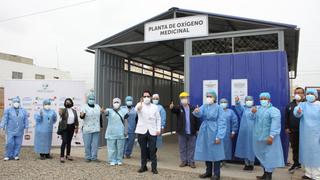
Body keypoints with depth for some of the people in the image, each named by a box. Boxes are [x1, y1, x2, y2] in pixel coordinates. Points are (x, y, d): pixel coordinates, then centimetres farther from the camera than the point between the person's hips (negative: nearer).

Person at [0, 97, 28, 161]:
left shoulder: (23, 110, 9)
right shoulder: (8, 110, 2)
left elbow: (26, 119, 9)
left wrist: (26, 127, 4)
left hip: (20, 131, 2)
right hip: (10, 130, -2)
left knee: (18, 143, 4)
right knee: (9, 143, -4)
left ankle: (16, 155, 16)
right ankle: (8, 156, 11)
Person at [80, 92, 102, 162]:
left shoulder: (97, 106, 12)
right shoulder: (84, 107, -2)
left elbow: (100, 117, 18)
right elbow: (82, 117, -11)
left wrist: (101, 126, 16)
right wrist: (82, 115, -34)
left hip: (96, 129, 4)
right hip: (87, 129, -4)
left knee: (95, 144, 6)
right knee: (87, 144, 0)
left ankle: (94, 157, 15)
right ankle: (88, 157, 13)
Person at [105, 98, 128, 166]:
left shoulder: (123, 111, 5)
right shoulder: (110, 110, 0)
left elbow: (125, 122, 5)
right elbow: (106, 112, -24)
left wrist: (126, 131, -2)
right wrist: (105, 112, -48)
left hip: (120, 133, 1)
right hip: (111, 133, -1)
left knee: (120, 148, 7)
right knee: (111, 148, 4)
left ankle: (119, 160, 20)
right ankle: (112, 160, 16)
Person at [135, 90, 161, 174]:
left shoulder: (155, 107, 9)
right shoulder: (140, 105, 1)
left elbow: (158, 119, 10)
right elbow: (137, 108, -25)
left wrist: (158, 129, -2)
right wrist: (140, 105, -48)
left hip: (152, 131, 1)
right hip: (142, 131, -1)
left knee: (152, 150, 0)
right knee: (143, 150, 9)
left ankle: (154, 167, 10)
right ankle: (143, 166, 21)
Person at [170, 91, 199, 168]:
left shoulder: (192, 108, 2)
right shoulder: (179, 108, 0)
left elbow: (196, 119, 3)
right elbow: (175, 109, -24)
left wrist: (197, 129, -1)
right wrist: (172, 107, -48)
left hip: (191, 132, 0)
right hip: (181, 132, 0)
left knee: (191, 148, 8)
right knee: (182, 148, 9)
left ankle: (191, 161, 18)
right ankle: (184, 161, 21)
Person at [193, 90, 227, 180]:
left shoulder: (218, 108, -7)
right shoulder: (204, 106, 6)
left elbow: (222, 122, -10)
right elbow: (199, 114, -14)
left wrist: (219, 136, -16)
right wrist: (196, 111, -39)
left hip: (214, 133, -5)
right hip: (204, 132, 5)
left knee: (215, 152, 2)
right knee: (206, 152, 12)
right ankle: (208, 171, 27)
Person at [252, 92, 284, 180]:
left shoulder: (273, 110, -11)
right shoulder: (258, 108, 11)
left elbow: (275, 124, -20)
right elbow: (253, 118, 17)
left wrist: (271, 136, -28)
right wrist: (253, 113, -5)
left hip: (268, 137, -7)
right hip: (259, 137, 7)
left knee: (269, 156, -2)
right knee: (262, 156, 15)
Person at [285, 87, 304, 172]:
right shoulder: (290, 105, 9)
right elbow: (286, 117, 11)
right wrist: (287, 127, 6)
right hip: (293, 131, 4)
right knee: (295, 148, 12)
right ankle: (296, 163, 24)